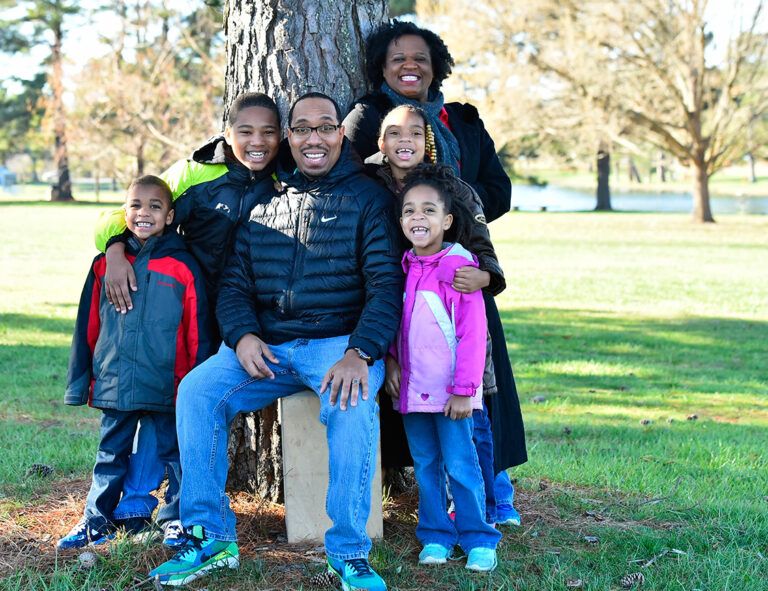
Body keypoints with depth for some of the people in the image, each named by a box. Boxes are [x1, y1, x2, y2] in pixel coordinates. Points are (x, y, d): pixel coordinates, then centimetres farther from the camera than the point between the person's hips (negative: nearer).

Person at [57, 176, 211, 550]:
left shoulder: (183, 267, -5)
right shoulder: (106, 262, 4)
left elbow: (197, 333, -3)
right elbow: (87, 327, 8)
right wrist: (80, 381, 7)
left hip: (167, 387, -3)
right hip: (114, 384, 3)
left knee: (173, 452, 8)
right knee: (111, 454, 15)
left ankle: (177, 520, 21)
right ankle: (97, 522, 26)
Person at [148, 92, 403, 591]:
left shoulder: (366, 197, 4)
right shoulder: (264, 200, 15)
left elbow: (386, 283, -6)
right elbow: (235, 282, 13)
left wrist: (360, 353, -22)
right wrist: (242, 335, -9)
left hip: (339, 341, -4)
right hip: (266, 345, 4)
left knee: (353, 404, -35)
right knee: (198, 390, -19)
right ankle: (211, 537, -8)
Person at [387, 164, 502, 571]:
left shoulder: (460, 266, -11)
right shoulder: (402, 268, 7)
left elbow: (473, 334, -13)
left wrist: (464, 389, -16)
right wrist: (390, 362, 2)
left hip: (449, 390, -5)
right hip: (411, 386, 6)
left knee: (460, 465, -2)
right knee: (425, 465, 11)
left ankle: (478, 540, 8)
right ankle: (436, 537, 20)